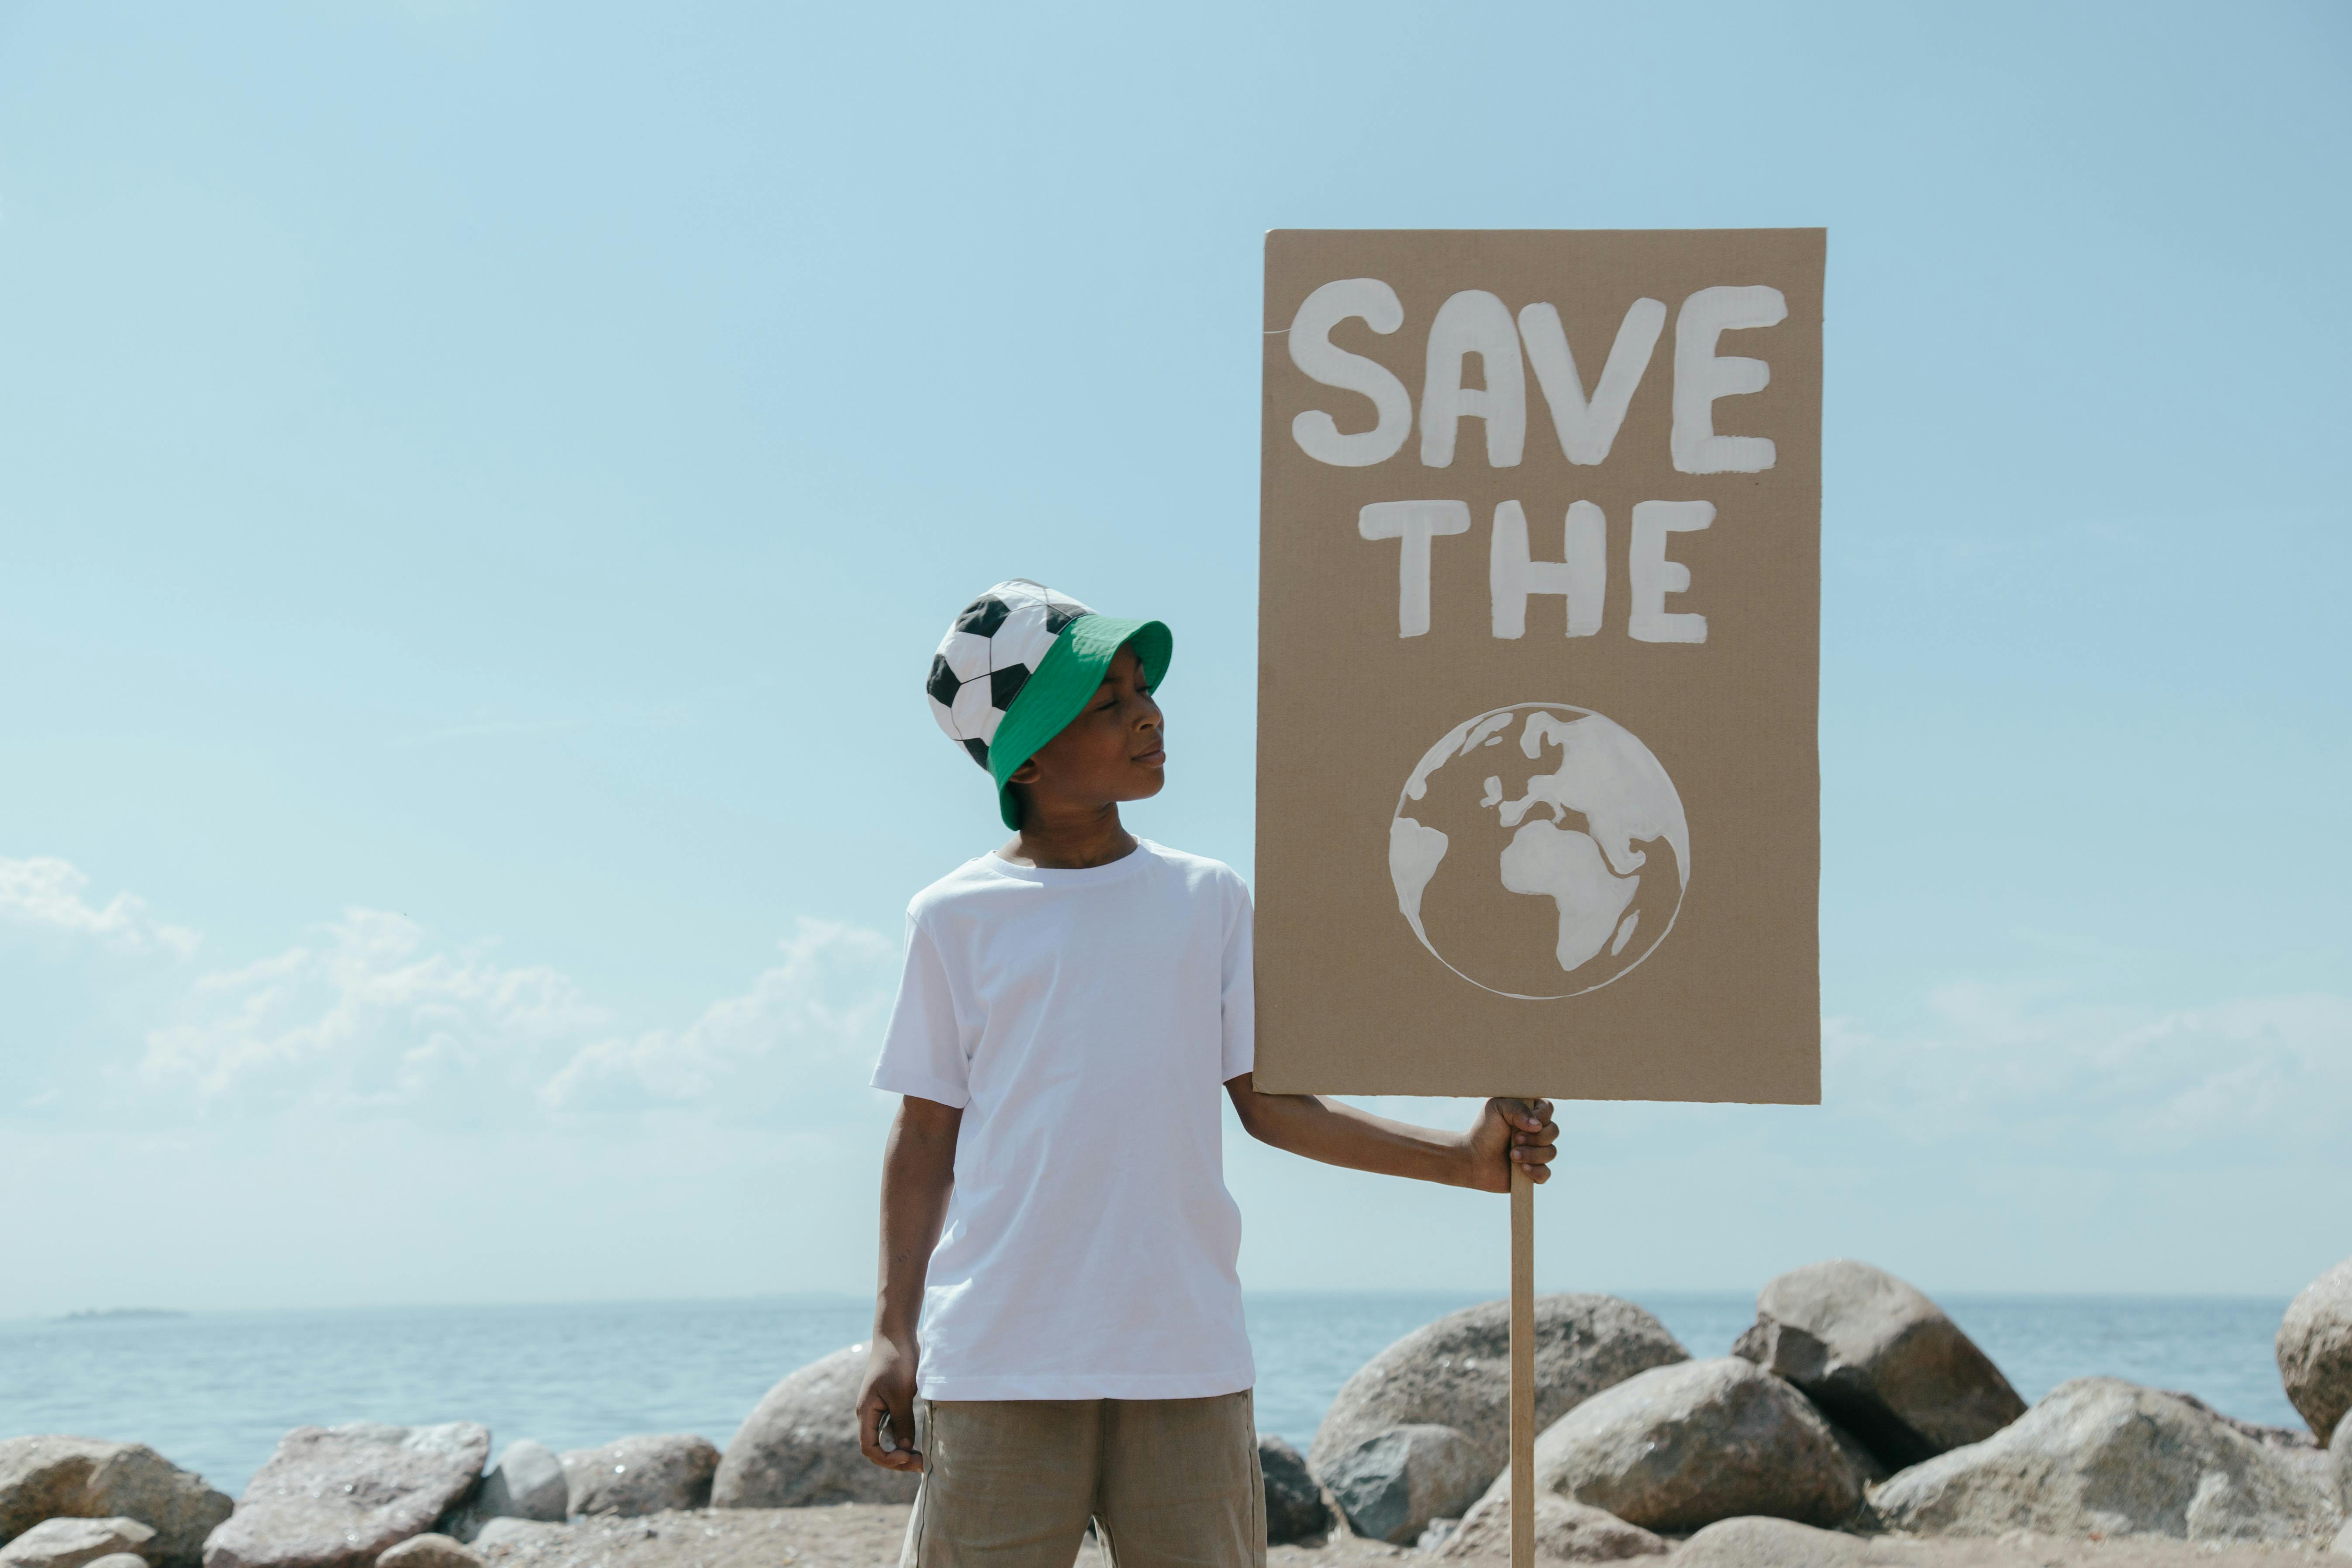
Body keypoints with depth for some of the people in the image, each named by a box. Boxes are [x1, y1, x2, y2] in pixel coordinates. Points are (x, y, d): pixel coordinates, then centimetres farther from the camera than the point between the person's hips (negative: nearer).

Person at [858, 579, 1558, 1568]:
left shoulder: (1209, 901, 10)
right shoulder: (955, 918, 4)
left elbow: (1269, 1104, 9)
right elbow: (927, 1133, 7)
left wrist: (1463, 1159, 1)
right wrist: (894, 1334, 1)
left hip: (1184, 1353, 2)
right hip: (998, 1361, -2)